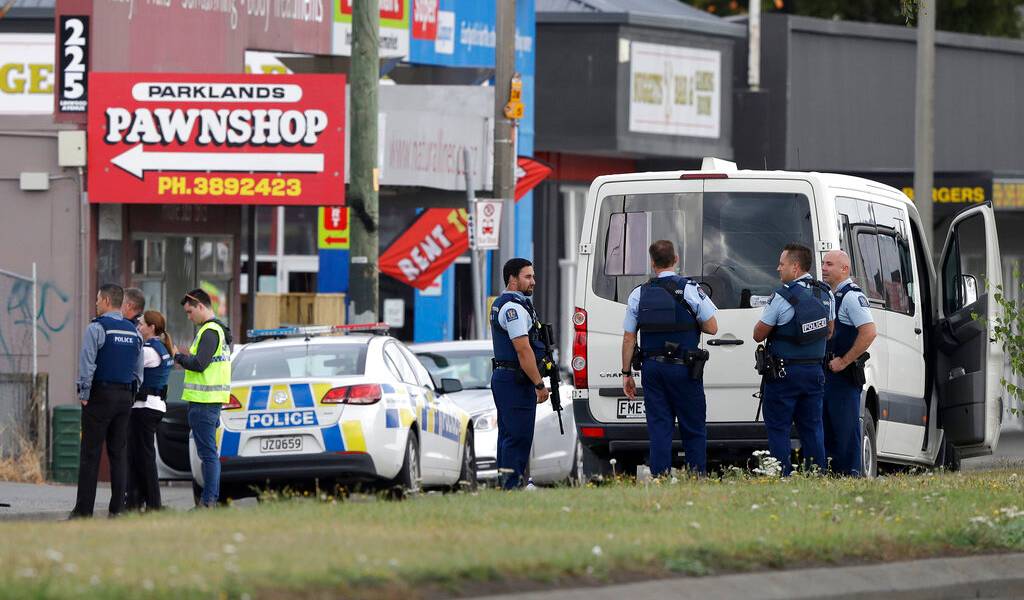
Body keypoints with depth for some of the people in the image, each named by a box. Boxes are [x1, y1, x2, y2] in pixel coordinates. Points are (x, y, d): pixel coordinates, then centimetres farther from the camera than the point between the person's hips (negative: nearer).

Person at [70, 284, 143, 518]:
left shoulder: (97, 328, -9)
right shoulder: (134, 333, 12)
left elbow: (87, 364, -13)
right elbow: (138, 370, 16)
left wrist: (84, 395, -6)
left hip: (100, 394, -6)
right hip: (125, 397, 6)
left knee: (90, 454, -5)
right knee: (118, 453, 7)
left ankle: (84, 509, -8)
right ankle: (117, 508, 4)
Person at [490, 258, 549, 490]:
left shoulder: (501, 304, 19)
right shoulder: (514, 307, -16)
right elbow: (523, 350, -21)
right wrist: (540, 384, -17)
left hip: (502, 376, 11)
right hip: (516, 381, -11)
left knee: (509, 435, 13)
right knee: (518, 436, -11)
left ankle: (505, 483, 17)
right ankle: (511, 484, -13)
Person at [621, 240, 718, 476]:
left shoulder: (639, 294, 4)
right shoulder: (689, 289, -6)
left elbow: (628, 337, 5)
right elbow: (712, 327, -5)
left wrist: (626, 373, 12)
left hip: (652, 368, 3)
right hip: (683, 368, -3)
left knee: (658, 427, 4)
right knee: (693, 428, 4)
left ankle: (660, 477, 0)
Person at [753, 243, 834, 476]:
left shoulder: (782, 297, -16)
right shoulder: (825, 294, 6)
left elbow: (758, 335, -9)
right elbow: (829, 332, 18)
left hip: (785, 373, -6)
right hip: (814, 372, 6)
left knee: (777, 428, 0)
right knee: (812, 428, 11)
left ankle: (783, 476, -5)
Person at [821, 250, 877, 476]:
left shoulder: (852, 296, -12)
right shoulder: (828, 295, 17)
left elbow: (869, 332, -23)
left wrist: (844, 361, -19)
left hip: (844, 373, -10)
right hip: (826, 373, 10)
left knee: (846, 431, -8)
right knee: (827, 429, 12)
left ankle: (851, 474, -7)